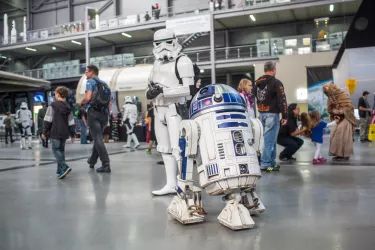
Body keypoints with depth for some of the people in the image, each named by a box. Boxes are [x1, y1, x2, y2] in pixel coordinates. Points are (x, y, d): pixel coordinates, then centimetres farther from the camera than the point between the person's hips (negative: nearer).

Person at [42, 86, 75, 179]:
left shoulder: (53, 105, -6)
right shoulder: (68, 107, 9)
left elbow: (47, 120, -8)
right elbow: (71, 123, 9)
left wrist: (44, 132, -1)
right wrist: (72, 135, 15)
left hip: (55, 132, -5)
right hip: (64, 133, 5)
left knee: (56, 149, -2)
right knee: (61, 149, 14)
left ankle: (64, 167, -21)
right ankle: (60, 170, 15)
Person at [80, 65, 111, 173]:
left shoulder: (91, 81, 0)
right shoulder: (104, 84, 21)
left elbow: (88, 98, -14)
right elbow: (109, 101, 19)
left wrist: (81, 103, 4)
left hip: (94, 112, -7)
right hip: (104, 113, 7)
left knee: (97, 138, -8)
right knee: (98, 137, 18)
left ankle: (106, 165, -15)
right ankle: (92, 161, 31)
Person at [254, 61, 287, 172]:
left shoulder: (257, 83, 13)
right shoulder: (276, 83, -10)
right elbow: (282, 100, -13)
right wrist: (284, 116, -8)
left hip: (261, 114, 7)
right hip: (272, 114, -7)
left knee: (270, 138, 16)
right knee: (270, 139, -4)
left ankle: (272, 162, 20)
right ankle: (265, 164, -2)